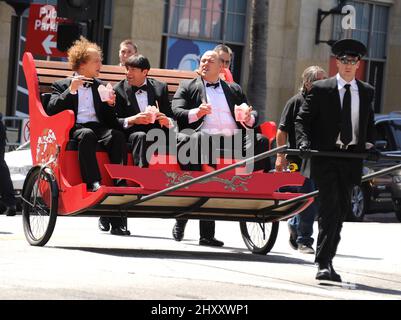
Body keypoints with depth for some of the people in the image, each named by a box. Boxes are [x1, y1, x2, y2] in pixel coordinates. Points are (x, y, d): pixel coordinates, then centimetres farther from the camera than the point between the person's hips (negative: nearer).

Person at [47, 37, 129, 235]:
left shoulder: (101, 87, 27)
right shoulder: (62, 86, 17)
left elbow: (110, 120, 21)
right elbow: (52, 110, -1)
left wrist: (110, 105, 0)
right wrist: (71, 90, -8)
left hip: (99, 127, 3)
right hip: (74, 129, -3)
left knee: (117, 135, -31)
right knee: (87, 134, -39)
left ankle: (120, 185, -39)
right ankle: (93, 182, -46)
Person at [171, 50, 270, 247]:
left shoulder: (234, 90, 30)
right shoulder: (187, 87, 23)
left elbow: (252, 116, 22)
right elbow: (176, 112, 8)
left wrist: (249, 118, -4)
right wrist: (196, 113, -13)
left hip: (234, 140, 3)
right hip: (205, 138, -3)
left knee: (260, 141, -25)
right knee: (186, 141, -36)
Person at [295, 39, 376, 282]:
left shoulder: (367, 92, 11)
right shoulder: (321, 89, 0)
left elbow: (369, 123, 22)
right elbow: (302, 120, 1)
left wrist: (369, 143, 4)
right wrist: (304, 142, -15)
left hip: (351, 158, 4)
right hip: (325, 156, -4)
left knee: (342, 211, 9)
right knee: (330, 209, -13)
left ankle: (327, 260, 20)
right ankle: (324, 264, -14)